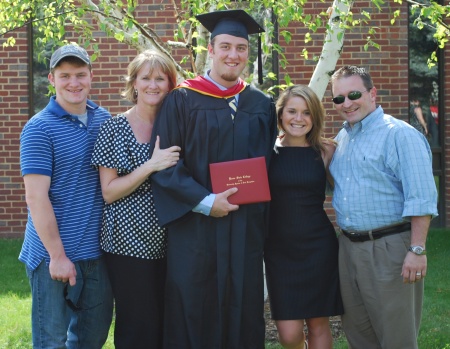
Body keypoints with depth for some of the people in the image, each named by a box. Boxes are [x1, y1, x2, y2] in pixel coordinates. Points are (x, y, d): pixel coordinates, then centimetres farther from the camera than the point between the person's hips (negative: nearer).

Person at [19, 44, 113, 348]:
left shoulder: (104, 119, 7)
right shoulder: (39, 129, -11)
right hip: (54, 254, -5)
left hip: (97, 251, 6)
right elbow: (36, 197, -16)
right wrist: (57, 255, -18)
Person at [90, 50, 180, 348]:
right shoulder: (115, 128, -4)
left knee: (168, 325, 8)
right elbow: (109, 192, -9)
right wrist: (150, 166, -19)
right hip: (129, 243, -4)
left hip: (168, 242, 4)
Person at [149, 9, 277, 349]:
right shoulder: (182, 100, -2)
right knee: (192, 312, 1)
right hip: (195, 226, -3)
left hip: (246, 228, 3)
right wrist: (205, 202, -16)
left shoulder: (261, 105, 10)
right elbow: (165, 165, -7)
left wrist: (257, 198, -1)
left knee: (243, 312, 7)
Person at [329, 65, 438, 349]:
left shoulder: (399, 134, -11)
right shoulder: (341, 138, 14)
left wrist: (417, 250, -22)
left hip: (389, 248, -8)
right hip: (349, 246, 8)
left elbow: (421, 198, -17)